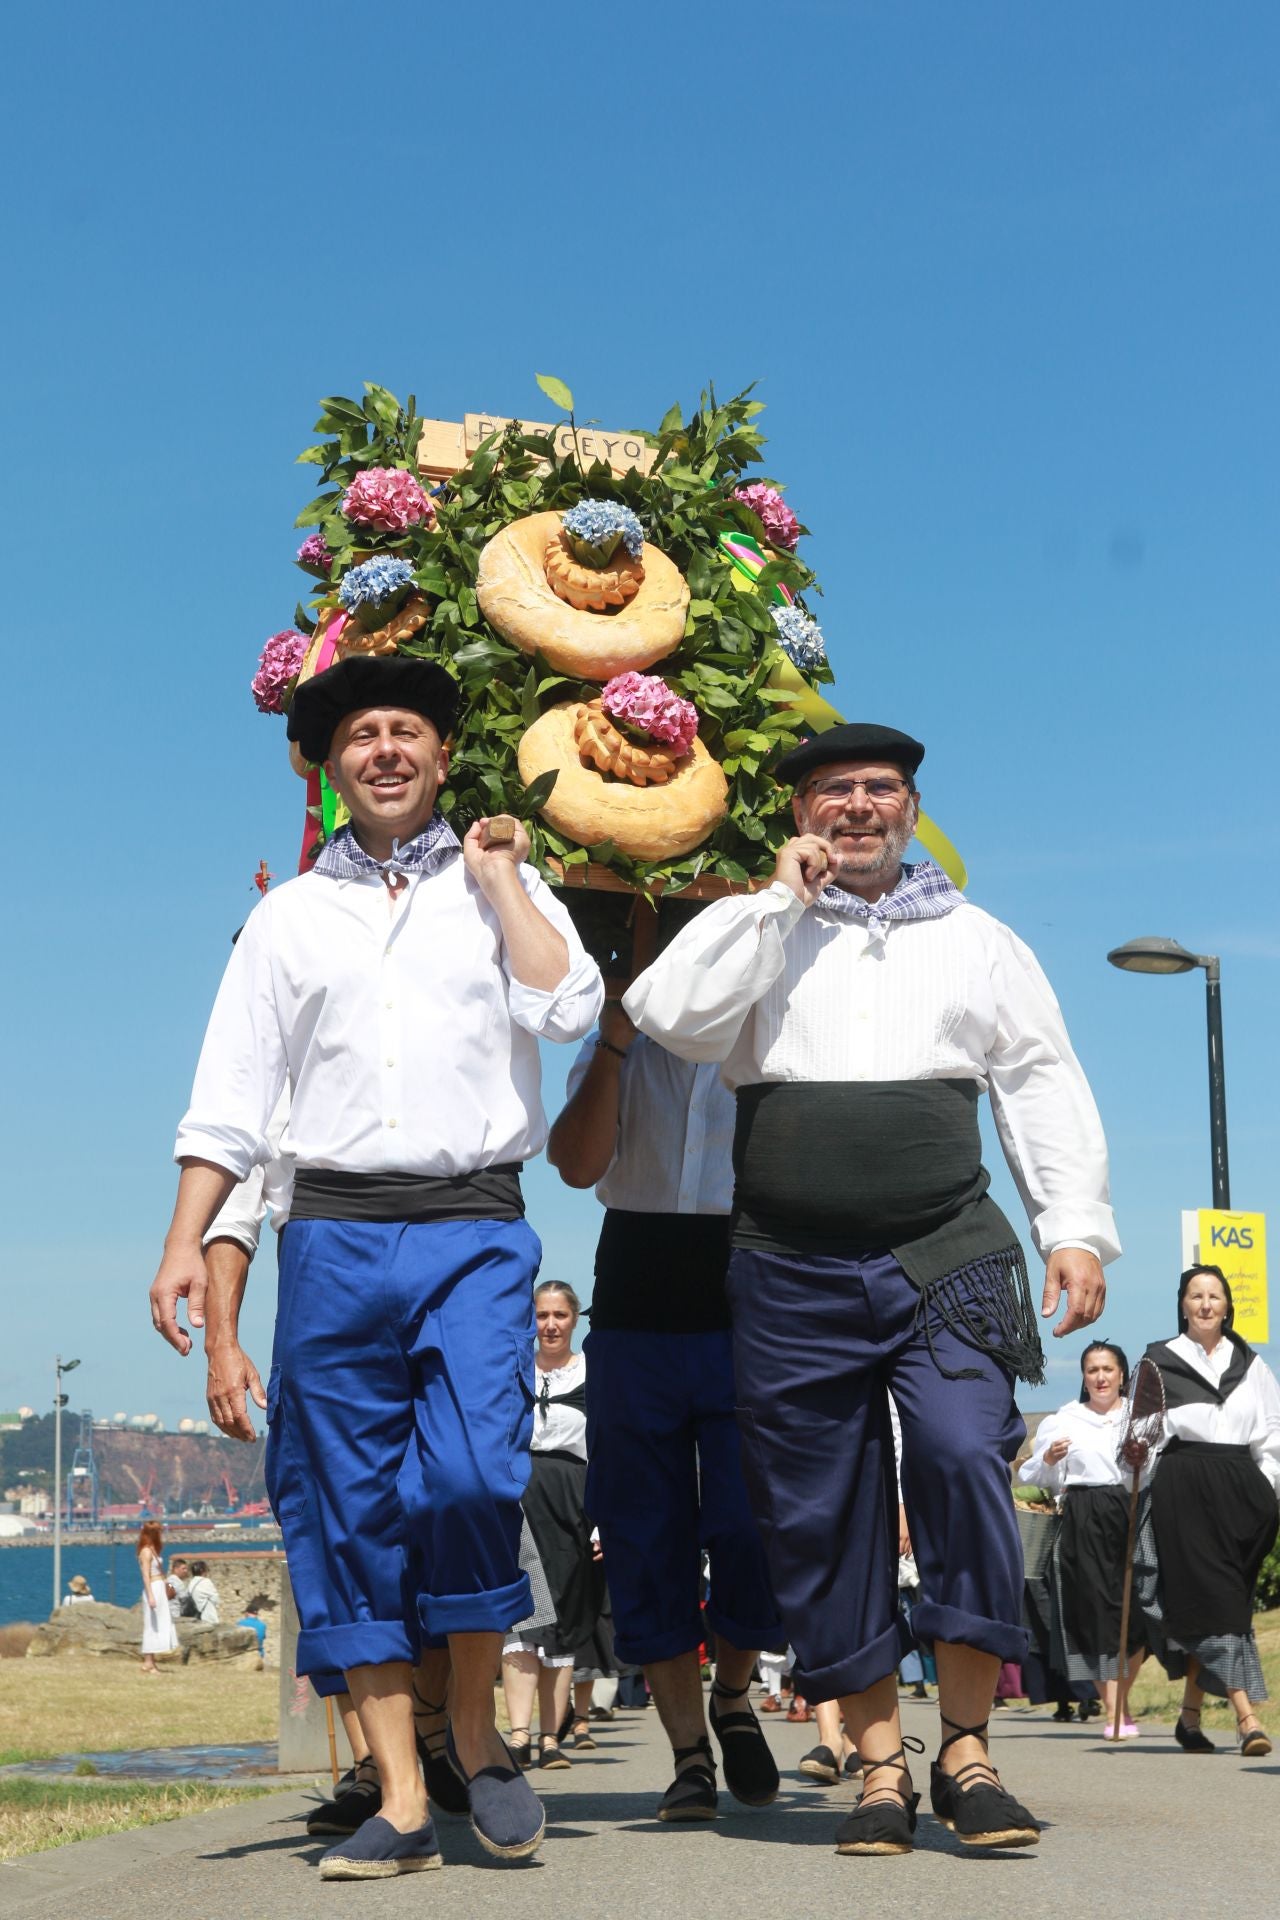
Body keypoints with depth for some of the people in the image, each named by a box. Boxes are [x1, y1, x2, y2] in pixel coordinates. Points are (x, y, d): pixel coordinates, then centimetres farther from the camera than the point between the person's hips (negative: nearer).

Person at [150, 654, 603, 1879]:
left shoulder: (500, 888, 13)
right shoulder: (289, 915, 16)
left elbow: (568, 1009, -7)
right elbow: (230, 1095, 11)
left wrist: (496, 875, 1)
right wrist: (185, 1243, 1)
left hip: (473, 1228, -2)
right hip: (332, 1233, 2)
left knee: (470, 1477, -17)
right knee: (350, 1512, -1)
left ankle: (476, 1733, 6)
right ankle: (401, 1803, 6)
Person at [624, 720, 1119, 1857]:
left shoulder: (974, 940, 17)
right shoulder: (760, 932, 13)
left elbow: (1044, 1084, 15)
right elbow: (670, 1016, -5)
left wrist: (1075, 1227, 4)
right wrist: (780, 898, -2)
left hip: (944, 1258, 0)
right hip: (792, 1273, 1)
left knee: (964, 1460, -19)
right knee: (821, 1516, -1)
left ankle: (966, 1752, -7)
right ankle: (881, 1765, 9)